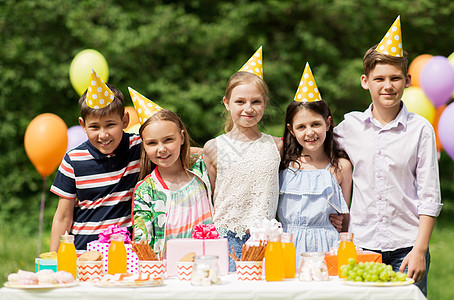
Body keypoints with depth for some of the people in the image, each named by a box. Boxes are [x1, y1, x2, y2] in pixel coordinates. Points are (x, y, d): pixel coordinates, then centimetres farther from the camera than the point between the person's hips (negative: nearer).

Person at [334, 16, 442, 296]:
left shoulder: (420, 128, 0)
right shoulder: (350, 125, 5)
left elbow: (429, 196, 0)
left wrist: (420, 250, -7)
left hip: (406, 246, -1)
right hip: (361, 244, 2)